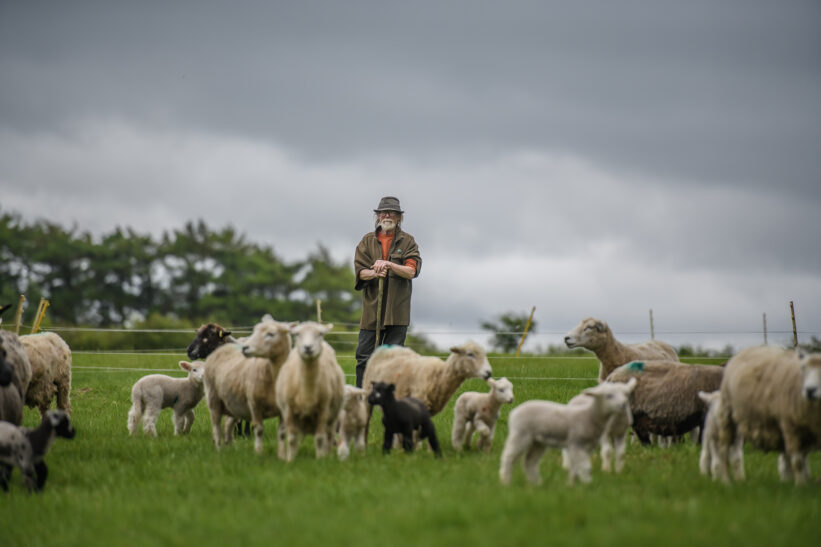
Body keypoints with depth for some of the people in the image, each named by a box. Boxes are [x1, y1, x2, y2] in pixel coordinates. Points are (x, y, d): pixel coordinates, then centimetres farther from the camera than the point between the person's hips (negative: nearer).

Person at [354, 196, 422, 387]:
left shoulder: (407, 241, 7)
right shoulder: (367, 241, 11)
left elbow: (412, 271, -6)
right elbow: (360, 271, 1)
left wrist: (388, 265, -19)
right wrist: (375, 273, -20)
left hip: (397, 310, -1)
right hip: (372, 307, 1)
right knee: (364, 357, -2)